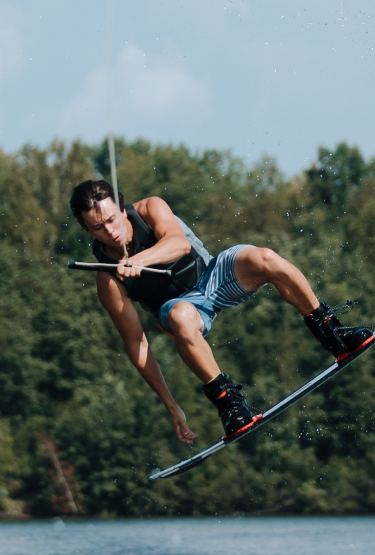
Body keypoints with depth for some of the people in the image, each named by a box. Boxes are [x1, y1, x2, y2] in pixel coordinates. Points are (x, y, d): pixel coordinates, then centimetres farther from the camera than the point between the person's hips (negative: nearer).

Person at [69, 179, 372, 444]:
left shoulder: (150, 209, -16)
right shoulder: (109, 282, -19)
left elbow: (180, 243, -36)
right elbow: (136, 345, -16)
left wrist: (140, 260, -57)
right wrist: (171, 406, -17)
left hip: (214, 274, 2)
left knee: (265, 259, -28)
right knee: (181, 317, -40)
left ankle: (331, 335, -16)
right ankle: (226, 398, -28)